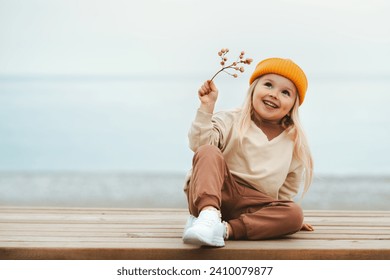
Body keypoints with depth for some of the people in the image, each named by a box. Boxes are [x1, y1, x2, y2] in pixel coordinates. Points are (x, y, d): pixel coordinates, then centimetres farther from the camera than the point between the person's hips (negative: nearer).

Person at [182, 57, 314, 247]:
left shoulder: (295, 144, 11)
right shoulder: (231, 121, 2)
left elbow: (287, 190, 22)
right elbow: (199, 144, -16)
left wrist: (288, 217, 17)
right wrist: (207, 107, -20)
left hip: (250, 207, 3)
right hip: (208, 196, -2)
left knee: (295, 214, -25)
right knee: (209, 152, -29)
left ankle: (226, 228, -34)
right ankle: (209, 215, -52)